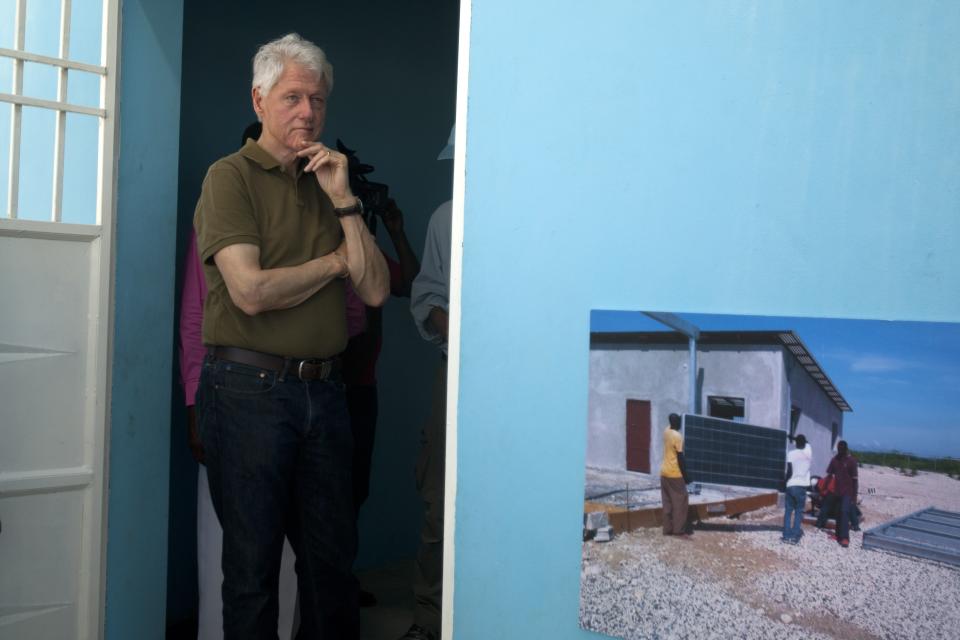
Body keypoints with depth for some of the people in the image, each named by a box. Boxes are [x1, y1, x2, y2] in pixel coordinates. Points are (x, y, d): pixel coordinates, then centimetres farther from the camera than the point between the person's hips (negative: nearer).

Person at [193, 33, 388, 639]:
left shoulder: (329, 182, 14)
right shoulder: (231, 177, -4)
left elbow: (376, 290, 4)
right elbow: (252, 291, -18)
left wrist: (343, 200, -4)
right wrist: (335, 262, -3)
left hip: (324, 389, 6)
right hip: (249, 388, -5)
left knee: (333, 556, 14)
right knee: (253, 561, 6)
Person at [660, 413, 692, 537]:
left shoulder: (666, 431, 4)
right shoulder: (677, 436, -17)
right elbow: (680, 458, -17)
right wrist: (685, 475, -11)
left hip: (664, 472, 8)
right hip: (675, 474, -8)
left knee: (667, 502, 10)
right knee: (680, 502, 1)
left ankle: (668, 529, 11)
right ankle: (679, 530, 2)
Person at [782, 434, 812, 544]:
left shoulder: (791, 454, -6)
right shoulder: (808, 453, 2)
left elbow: (789, 472, -10)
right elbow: (806, 444, 27)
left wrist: (784, 483, 2)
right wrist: (799, 439, 33)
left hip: (791, 485, -1)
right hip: (802, 486, 1)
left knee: (788, 511, 8)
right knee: (799, 511, 5)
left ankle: (787, 535, 4)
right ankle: (795, 536, -2)